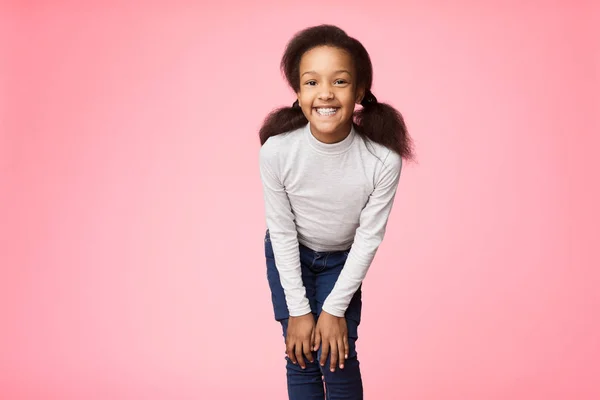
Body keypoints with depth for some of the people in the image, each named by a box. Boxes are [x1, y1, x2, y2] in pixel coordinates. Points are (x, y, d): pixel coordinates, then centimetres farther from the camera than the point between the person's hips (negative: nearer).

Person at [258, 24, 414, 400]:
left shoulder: (383, 158, -32)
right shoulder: (277, 151, -31)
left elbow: (369, 237, -19)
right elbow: (282, 231, -17)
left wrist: (335, 309, -13)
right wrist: (298, 310, -12)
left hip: (343, 259, 0)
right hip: (289, 256, 0)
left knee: (338, 358, -2)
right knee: (301, 357, 2)